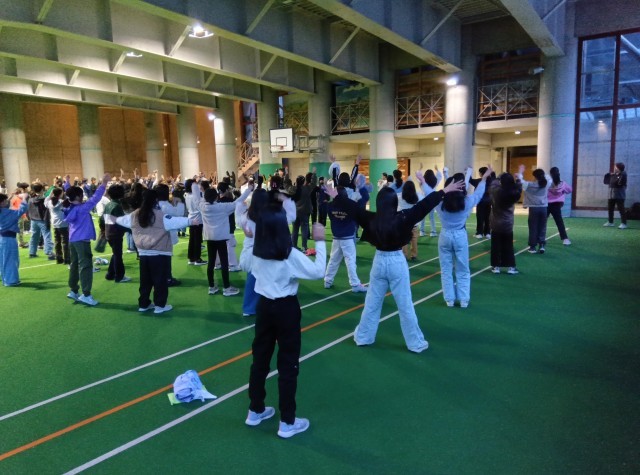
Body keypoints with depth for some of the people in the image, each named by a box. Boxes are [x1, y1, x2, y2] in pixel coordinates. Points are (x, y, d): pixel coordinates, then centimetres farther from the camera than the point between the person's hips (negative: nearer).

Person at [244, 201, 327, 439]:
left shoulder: (257, 251, -2)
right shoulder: (290, 254, -20)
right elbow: (318, 272, -18)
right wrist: (320, 242, -12)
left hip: (264, 305, 6)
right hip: (286, 308, -6)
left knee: (260, 358, 17)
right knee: (288, 364, 5)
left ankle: (255, 411, 31)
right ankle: (287, 422, 15)